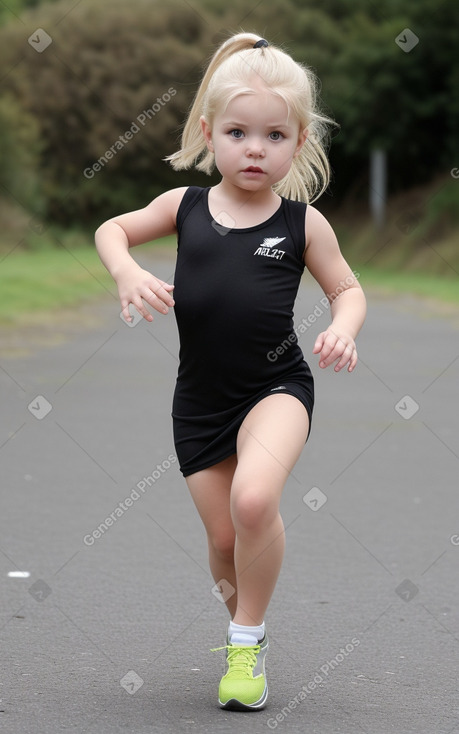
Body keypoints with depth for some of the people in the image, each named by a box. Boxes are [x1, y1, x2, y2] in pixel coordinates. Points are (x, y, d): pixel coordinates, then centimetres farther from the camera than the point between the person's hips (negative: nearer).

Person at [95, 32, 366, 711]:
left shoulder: (303, 222, -3)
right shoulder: (184, 206, 1)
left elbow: (347, 287, 9)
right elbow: (112, 229, 15)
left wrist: (344, 329, -13)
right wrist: (128, 273, -6)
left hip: (276, 386, -3)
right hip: (200, 396, 3)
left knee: (254, 498, -29)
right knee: (224, 540, 7)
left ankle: (249, 636, -8)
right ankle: (244, 630, 37)